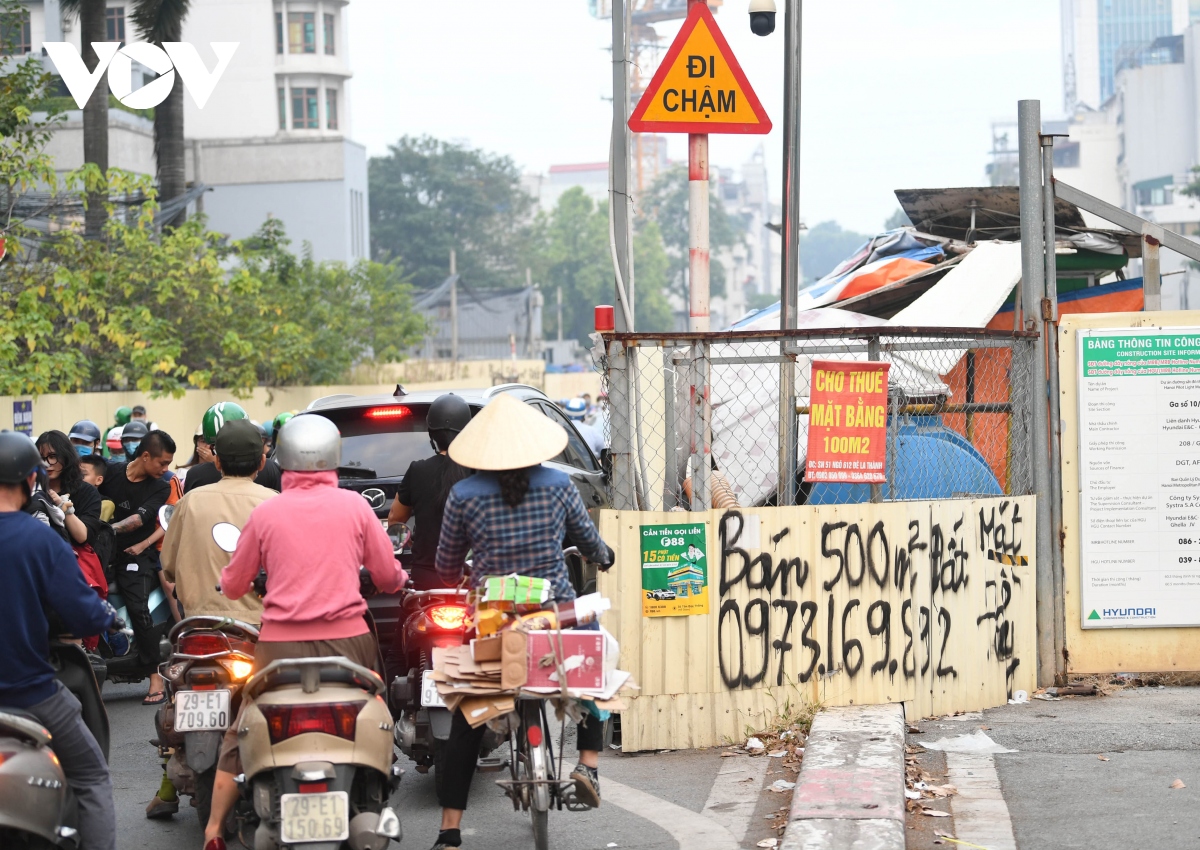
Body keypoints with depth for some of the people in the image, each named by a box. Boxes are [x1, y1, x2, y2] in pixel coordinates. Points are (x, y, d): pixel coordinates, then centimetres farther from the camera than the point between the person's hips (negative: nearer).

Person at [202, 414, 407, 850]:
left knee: (241, 734, 11)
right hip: (347, 638, 0)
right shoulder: (354, 506, 1)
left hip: (281, 643, 0)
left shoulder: (265, 513, 0)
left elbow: (232, 586, 8)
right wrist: (400, 579, 30)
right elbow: (388, 577, 7)